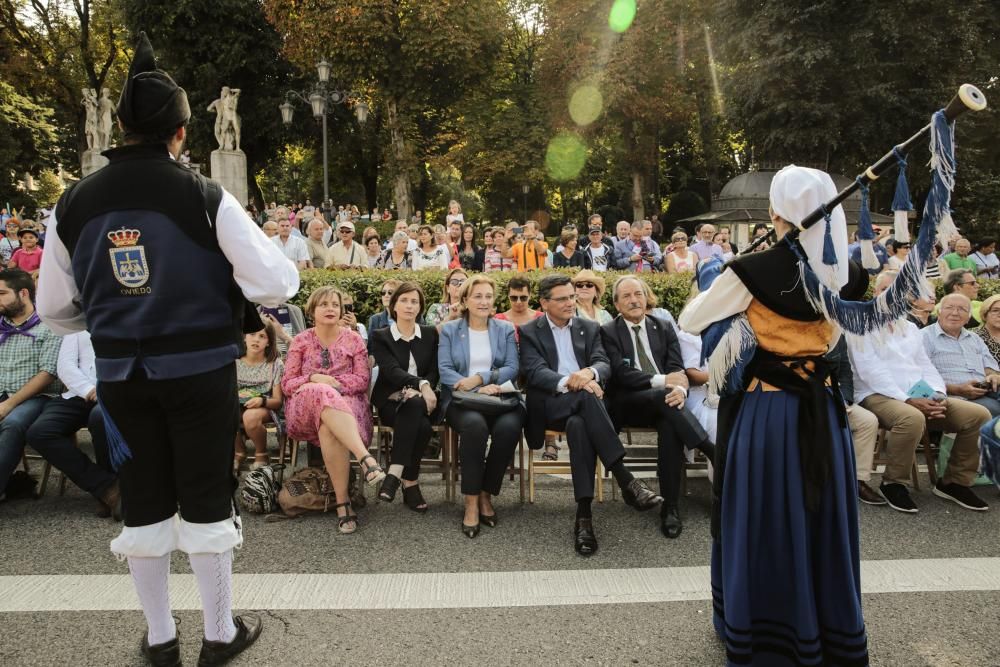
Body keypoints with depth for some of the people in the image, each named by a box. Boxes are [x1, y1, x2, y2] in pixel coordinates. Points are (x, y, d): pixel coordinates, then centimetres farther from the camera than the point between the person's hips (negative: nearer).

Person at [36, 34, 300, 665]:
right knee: (206, 498, 11)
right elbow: (274, 285, -15)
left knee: (143, 501, 17)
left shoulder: (76, 202, -1)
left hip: (120, 374, 3)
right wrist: (284, 260, 7)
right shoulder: (205, 196, -13)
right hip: (200, 370, -3)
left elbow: (56, 310, 7)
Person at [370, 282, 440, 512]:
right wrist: (421, 384, -30)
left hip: (422, 400, 2)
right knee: (422, 426, -35)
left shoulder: (430, 334, 13)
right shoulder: (380, 337, 5)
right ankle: (410, 483, -27)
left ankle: (396, 473, -29)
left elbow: (434, 372, 5)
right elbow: (391, 370, -12)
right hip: (391, 401, -2)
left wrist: (419, 392, -17)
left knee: (414, 404, -36)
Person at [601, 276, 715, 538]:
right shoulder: (608, 332, 6)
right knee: (663, 396, -35)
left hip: (664, 399, 2)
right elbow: (622, 374, -7)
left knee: (670, 424, -33)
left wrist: (680, 389, -20)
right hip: (626, 405, -2)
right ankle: (713, 452, -32)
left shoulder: (664, 328, 16)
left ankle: (670, 506, -27)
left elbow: (677, 369, 4)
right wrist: (662, 381, -19)